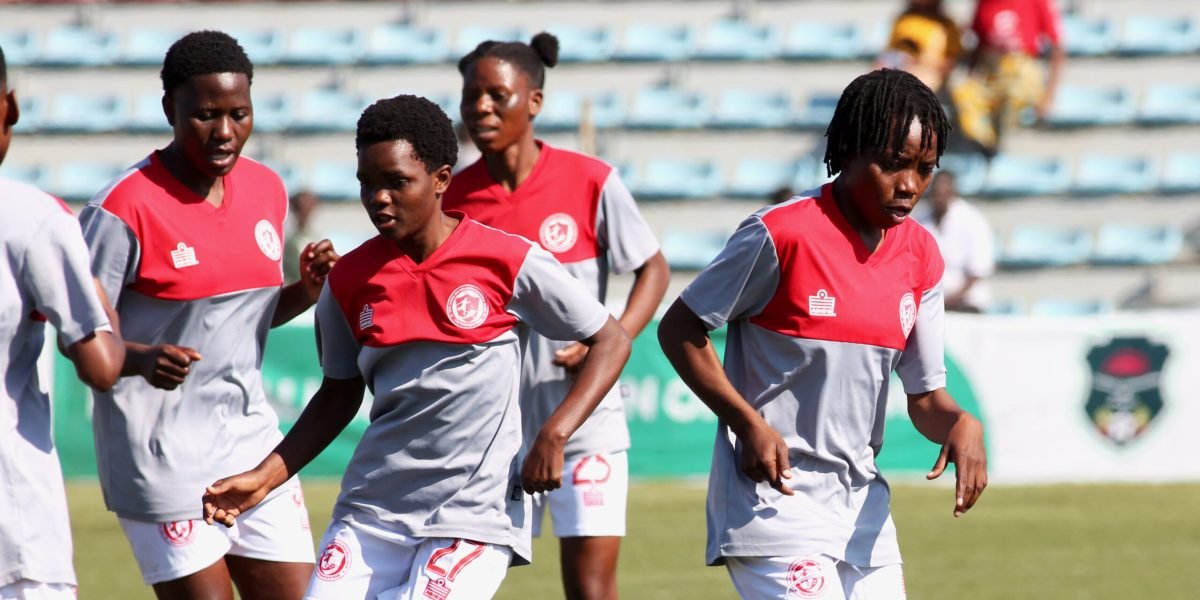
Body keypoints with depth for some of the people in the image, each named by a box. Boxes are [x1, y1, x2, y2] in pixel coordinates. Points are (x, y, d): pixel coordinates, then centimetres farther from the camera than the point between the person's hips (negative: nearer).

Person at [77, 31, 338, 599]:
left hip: (250, 437, 7)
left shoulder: (266, 189, 6)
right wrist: (144, 359, -32)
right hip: (164, 455, -7)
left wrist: (307, 291, -1)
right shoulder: (123, 209, -15)